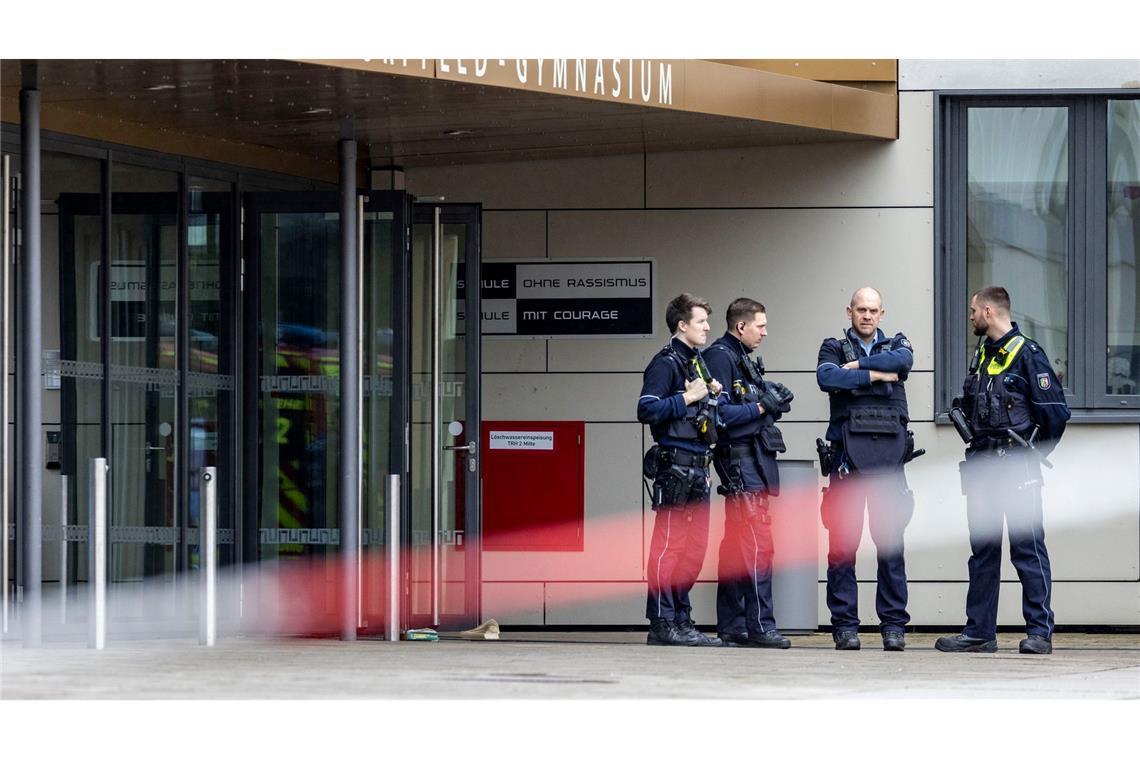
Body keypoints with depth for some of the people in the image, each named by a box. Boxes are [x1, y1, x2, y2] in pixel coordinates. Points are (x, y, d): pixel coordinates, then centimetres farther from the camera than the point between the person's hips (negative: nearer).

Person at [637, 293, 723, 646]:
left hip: (697, 468, 10)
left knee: (695, 548, 10)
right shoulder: (666, 363, -8)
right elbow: (646, 409, -19)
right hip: (675, 466, -10)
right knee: (669, 544, -9)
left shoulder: (696, 362, 21)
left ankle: (681, 620, 15)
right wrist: (688, 398, -17)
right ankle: (662, 624, -8)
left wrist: (711, 395, 11)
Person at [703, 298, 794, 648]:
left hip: (754, 457, 10)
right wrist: (761, 407, -15)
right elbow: (720, 413, -18)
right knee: (758, 540, -13)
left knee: (736, 542, 10)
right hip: (739, 458, -10)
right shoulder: (720, 357, -10)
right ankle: (760, 625, -14)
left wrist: (774, 401, 4)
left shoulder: (743, 359, 20)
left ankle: (731, 627, 12)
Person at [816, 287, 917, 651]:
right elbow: (826, 377, -8)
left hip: (889, 449, 1)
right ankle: (845, 625, 0)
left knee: (891, 539, -2)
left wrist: (855, 366, -5)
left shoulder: (896, 344, 19)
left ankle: (893, 625, 1)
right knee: (843, 540, -4)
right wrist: (873, 375, -7)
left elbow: (902, 360, -6)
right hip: (848, 450, -1)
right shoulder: (834, 348, 14)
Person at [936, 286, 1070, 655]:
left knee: (1027, 548, -6)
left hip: (1016, 469, -8)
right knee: (983, 549, 10)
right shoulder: (981, 355, 16)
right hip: (981, 465, 8)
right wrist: (960, 412, 6)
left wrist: (1034, 453, -3)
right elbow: (967, 404, 27)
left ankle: (1039, 632, -4)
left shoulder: (1026, 353, -8)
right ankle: (979, 631, 14)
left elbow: (1054, 410, -10)